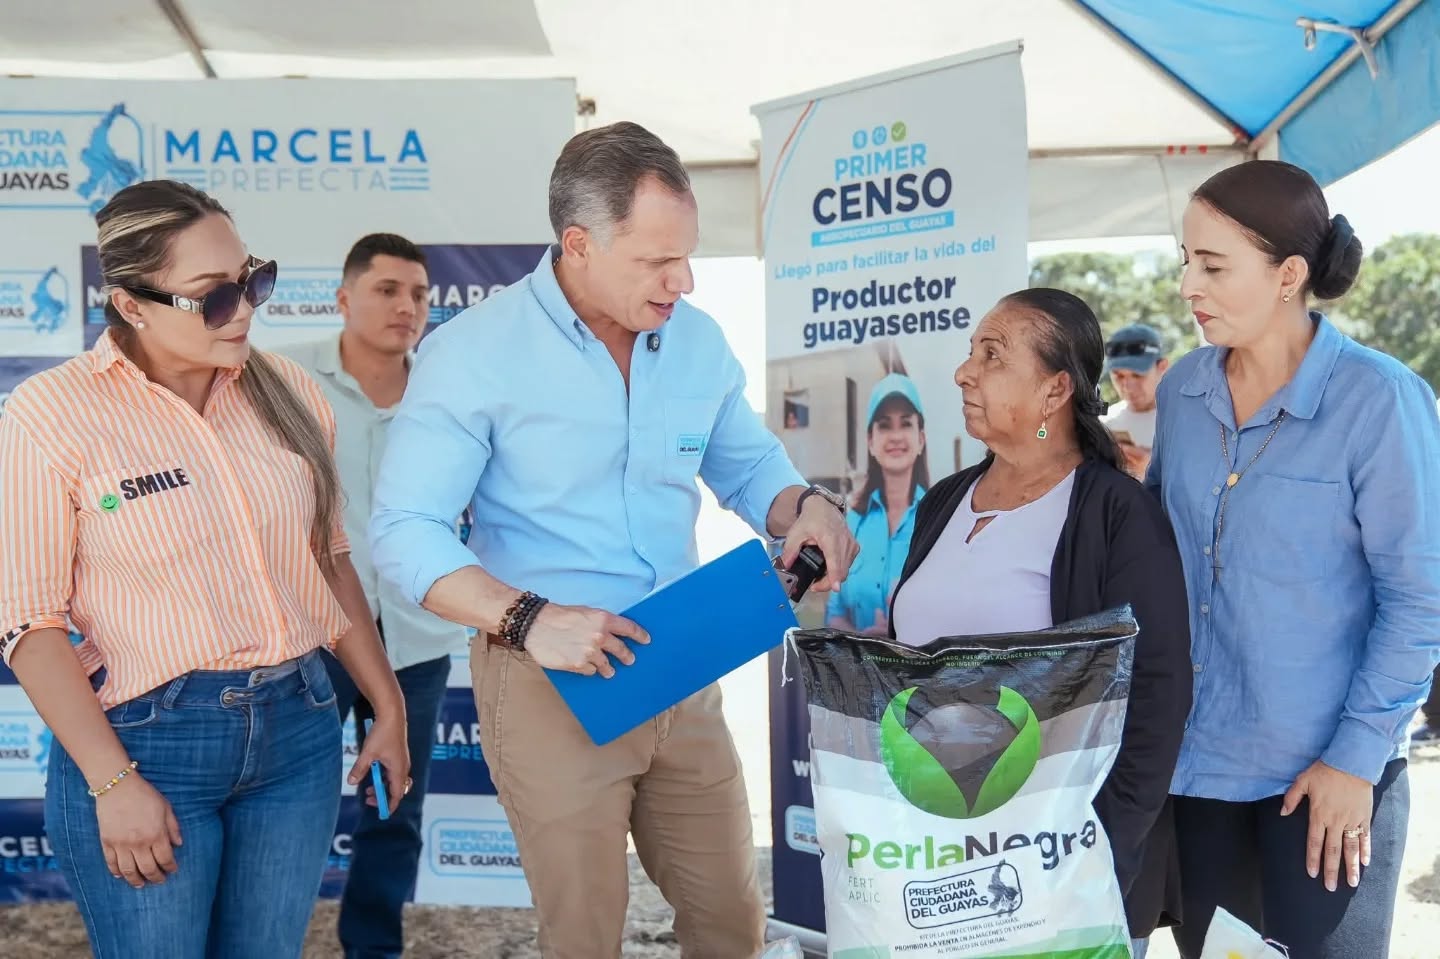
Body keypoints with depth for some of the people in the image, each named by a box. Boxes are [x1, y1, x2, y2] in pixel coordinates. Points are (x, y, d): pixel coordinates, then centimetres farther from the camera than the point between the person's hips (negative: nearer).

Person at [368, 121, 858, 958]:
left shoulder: (699, 341, 2)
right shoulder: (474, 354, -14)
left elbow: (748, 467, 15)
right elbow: (406, 532, -15)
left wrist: (806, 504, -9)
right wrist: (527, 619, -30)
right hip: (551, 685, -4)